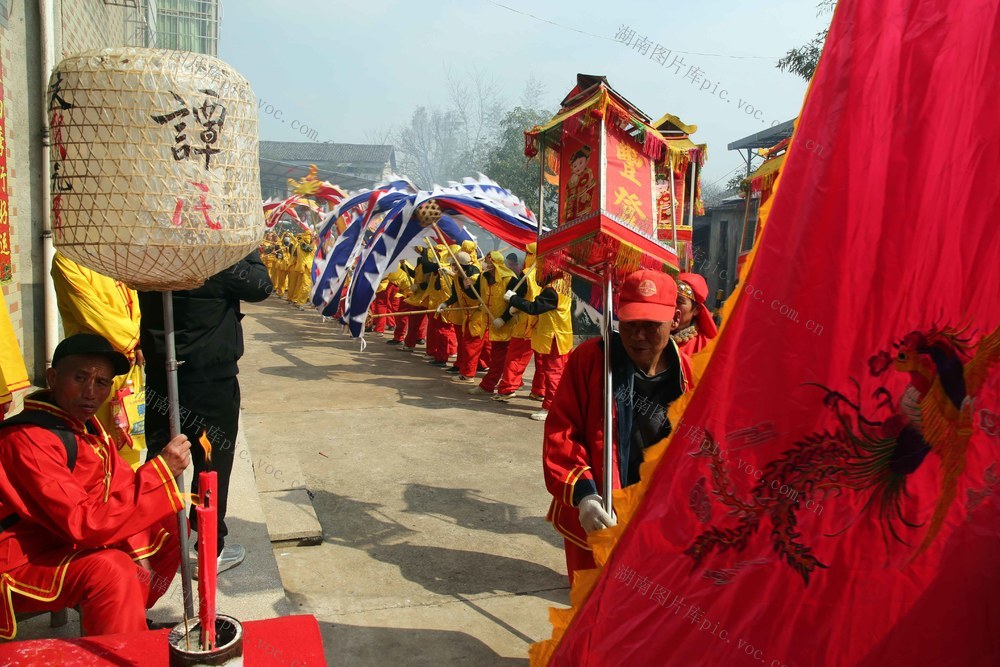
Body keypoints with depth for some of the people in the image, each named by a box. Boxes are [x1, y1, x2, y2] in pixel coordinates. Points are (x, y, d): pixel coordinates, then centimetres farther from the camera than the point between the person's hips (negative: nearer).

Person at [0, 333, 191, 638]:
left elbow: (121, 485, 3)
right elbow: (82, 524, -32)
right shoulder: (26, 440, -26)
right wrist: (160, 472, -34)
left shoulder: (83, 423, 2)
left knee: (171, 526, 6)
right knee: (110, 568, -34)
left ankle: (131, 618, 13)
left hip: (70, 542, 9)